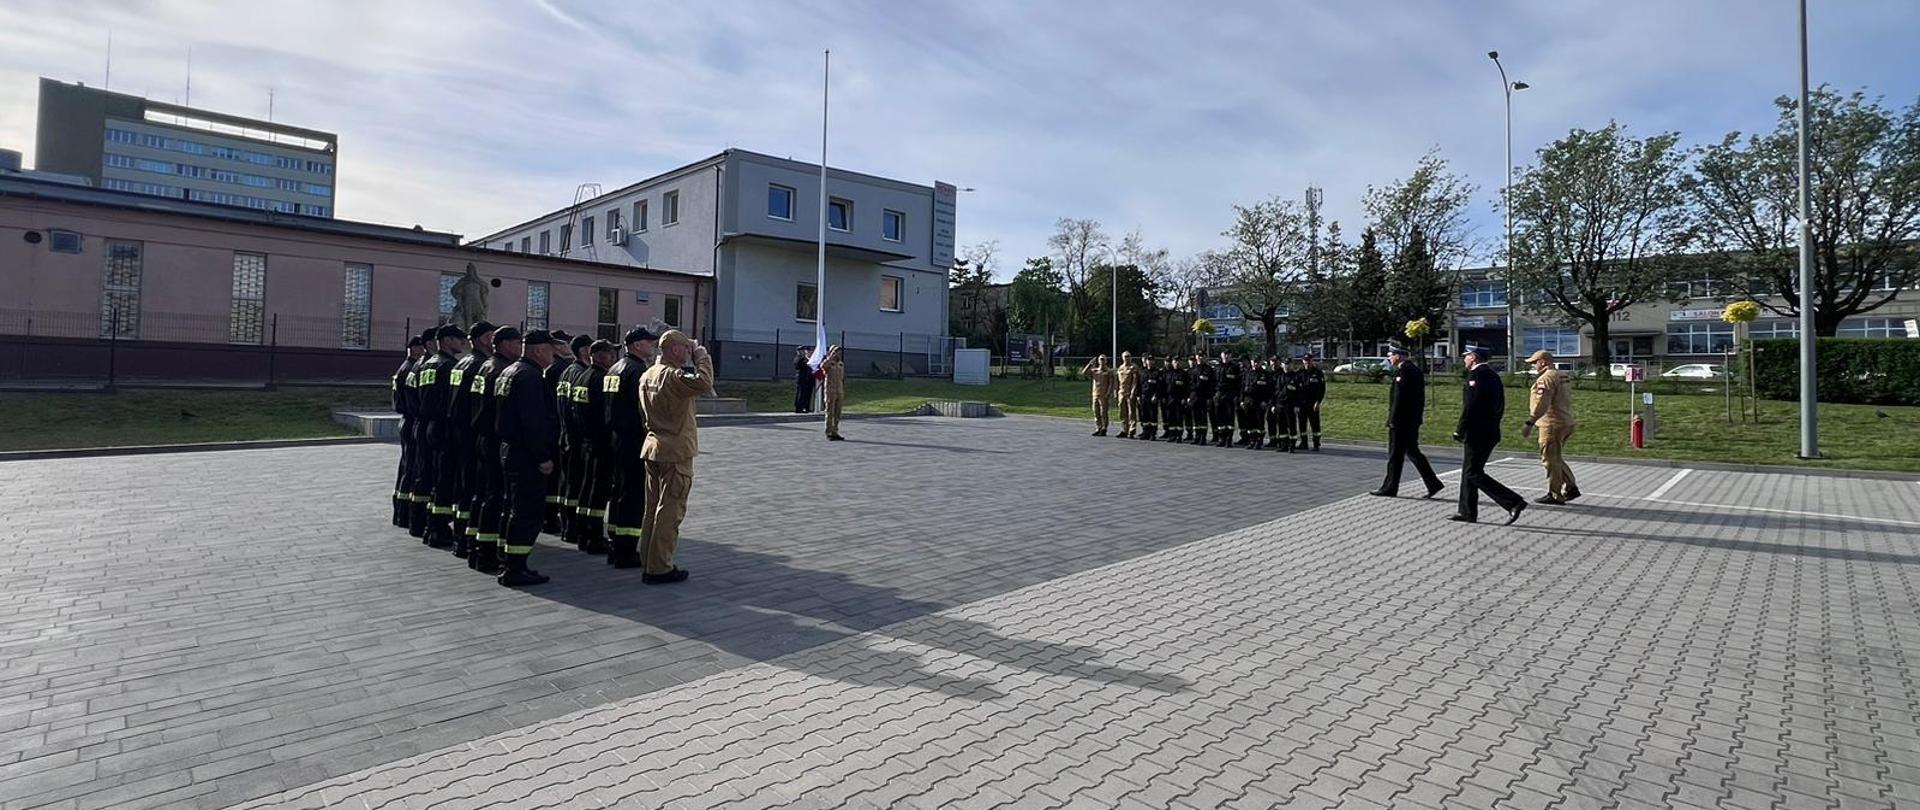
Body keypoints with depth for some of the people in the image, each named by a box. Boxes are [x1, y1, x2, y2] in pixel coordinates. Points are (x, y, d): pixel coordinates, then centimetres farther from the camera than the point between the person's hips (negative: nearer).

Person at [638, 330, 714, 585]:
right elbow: (704, 383, -33)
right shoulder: (673, 376, -17)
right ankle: (659, 568, -1)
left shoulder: (647, 375, 11)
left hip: (653, 447, 9)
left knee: (653, 508, 14)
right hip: (676, 451, -9)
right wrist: (702, 356, -17)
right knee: (670, 511, -4)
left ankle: (649, 561, 21)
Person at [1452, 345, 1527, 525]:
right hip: (1490, 433, 10)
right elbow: (1500, 406, 18)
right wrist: (1492, 426, 21)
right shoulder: (1493, 374, 14)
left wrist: (1459, 431, -14)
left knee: (1473, 474, -6)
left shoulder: (1476, 375, -15)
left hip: (1477, 434, -10)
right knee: (1469, 471, 15)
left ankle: (1514, 502, -10)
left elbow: (1470, 407, -21)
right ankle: (1467, 512, 19)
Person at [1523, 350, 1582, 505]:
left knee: (1550, 460, -2)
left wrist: (1530, 423, -26)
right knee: (1555, 458, 20)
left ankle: (1555, 495, 3)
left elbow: (1541, 404, -24)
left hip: (1552, 425, -10)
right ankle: (1570, 487, 20)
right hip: (1565, 423, 10)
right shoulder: (1562, 376, 16)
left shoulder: (1546, 378, -15)